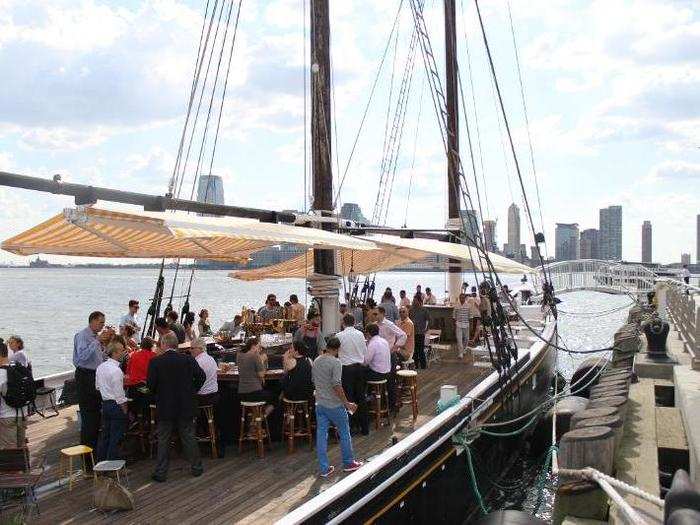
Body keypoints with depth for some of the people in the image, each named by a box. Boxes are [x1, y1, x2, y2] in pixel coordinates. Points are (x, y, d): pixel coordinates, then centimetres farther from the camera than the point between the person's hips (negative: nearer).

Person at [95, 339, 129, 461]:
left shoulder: (100, 367, 6)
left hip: (105, 404, 8)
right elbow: (119, 395, -19)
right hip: (116, 405, -8)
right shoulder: (116, 370, -20)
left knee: (105, 434, 18)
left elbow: (98, 387, 14)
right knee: (116, 437, 1)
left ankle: (101, 461, 27)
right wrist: (125, 411, -12)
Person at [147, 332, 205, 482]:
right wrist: (192, 391, 6)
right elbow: (201, 376, -7)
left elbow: (151, 384, -11)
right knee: (188, 437, 13)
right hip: (186, 406, 2)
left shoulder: (155, 362, -10)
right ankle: (196, 468, 20)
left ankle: (160, 472, 12)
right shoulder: (188, 359, -5)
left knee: (163, 440, 8)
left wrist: (158, 394, 8)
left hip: (165, 407, -2)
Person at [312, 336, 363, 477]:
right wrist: (347, 403, -17)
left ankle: (324, 468, 11)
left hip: (320, 403, 6)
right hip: (334, 405, -6)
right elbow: (337, 385, -22)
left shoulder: (316, 361, 5)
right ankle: (348, 463, 22)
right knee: (344, 433, 11)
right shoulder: (335, 362, -17)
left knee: (321, 434, 7)